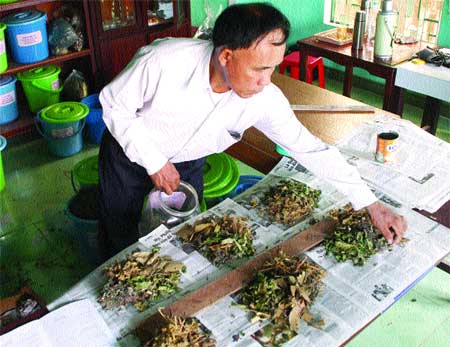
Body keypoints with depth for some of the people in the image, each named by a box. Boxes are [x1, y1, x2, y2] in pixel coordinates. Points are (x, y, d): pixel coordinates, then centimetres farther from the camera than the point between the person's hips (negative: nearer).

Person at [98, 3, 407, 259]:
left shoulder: (265, 100, -26)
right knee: (119, 241, 10)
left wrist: (372, 205, -17)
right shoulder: (165, 61, -36)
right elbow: (115, 104, -20)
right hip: (129, 151, -2)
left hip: (186, 164, 2)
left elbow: (311, 148, -17)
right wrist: (154, 163, -24)